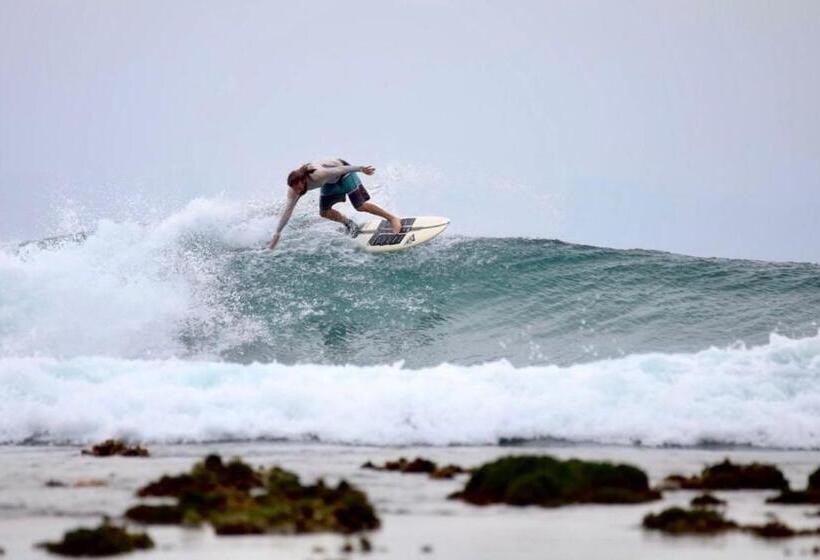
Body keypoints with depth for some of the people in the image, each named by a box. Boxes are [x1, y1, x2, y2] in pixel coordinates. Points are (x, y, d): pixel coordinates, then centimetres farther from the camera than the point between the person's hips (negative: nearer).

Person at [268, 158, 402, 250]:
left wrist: (361, 168, -25)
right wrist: (277, 232, -20)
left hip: (343, 172, -6)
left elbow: (339, 170, -33)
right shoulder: (294, 190, -23)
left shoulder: (317, 175, -42)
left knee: (360, 206, -13)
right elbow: (287, 210, -18)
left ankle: (393, 219, -2)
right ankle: (348, 223, 23)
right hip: (330, 182, 6)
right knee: (324, 212, 1)